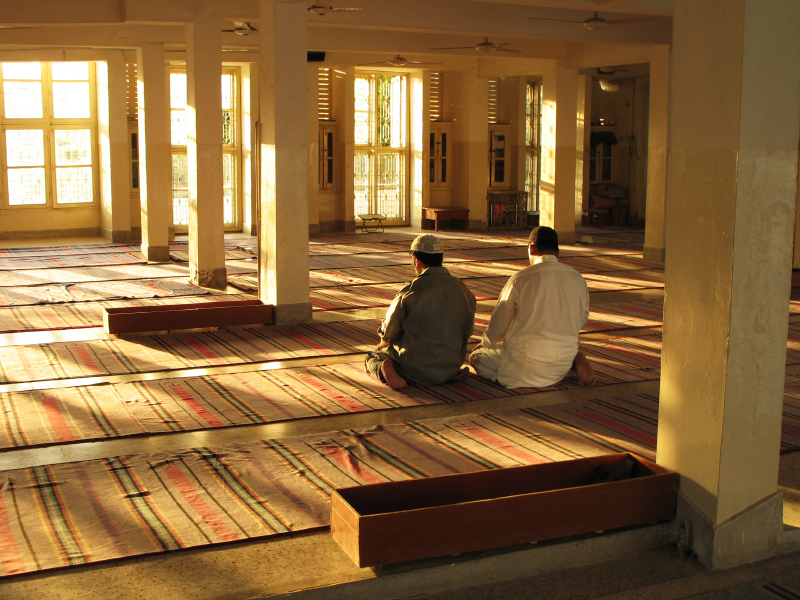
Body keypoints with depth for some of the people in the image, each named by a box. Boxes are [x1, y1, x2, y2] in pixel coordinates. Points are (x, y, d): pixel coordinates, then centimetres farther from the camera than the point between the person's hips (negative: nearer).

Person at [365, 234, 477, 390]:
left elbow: (389, 335, -5)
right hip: (450, 368, 4)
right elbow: (467, 331, 11)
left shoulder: (409, 292, -14)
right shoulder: (463, 290, -2)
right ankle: (455, 371, 8)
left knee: (373, 356, 22)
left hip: (416, 369, -4)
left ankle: (385, 369, -12)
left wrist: (380, 346, 20)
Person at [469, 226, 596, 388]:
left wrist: (485, 344, 18)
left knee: (476, 357, 12)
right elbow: (580, 321, 12)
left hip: (525, 367, -6)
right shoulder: (578, 279, -1)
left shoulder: (520, 279, -12)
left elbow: (498, 326, -4)